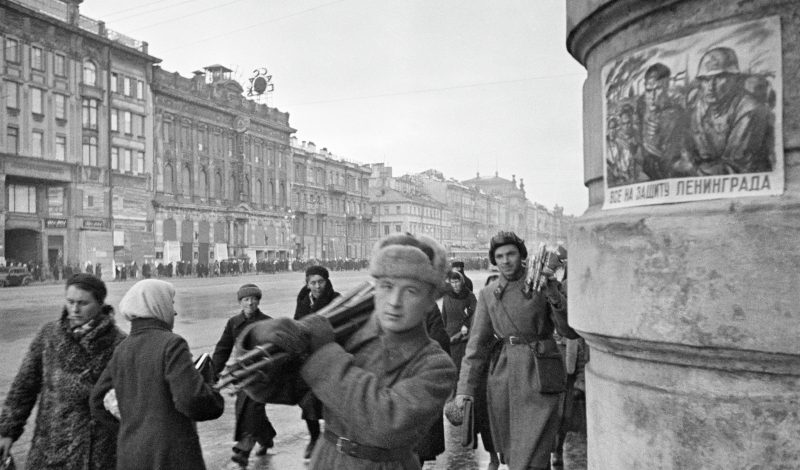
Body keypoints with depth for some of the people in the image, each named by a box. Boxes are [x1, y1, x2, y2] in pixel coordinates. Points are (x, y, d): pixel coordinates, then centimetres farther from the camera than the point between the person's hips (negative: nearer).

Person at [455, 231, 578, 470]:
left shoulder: (543, 285, -3)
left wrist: (554, 297, -24)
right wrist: (466, 388, -4)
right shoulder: (488, 293, 6)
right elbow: (477, 343, 4)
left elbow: (571, 332, -8)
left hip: (537, 376, -3)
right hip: (501, 376, 4)